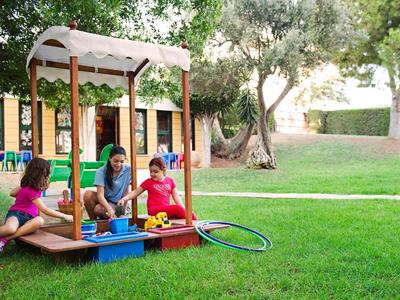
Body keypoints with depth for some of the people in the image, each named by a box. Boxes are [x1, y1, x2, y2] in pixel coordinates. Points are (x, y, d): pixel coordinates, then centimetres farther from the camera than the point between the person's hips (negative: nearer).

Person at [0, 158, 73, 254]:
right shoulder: (31, 190, -15)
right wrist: (65, 216, -18)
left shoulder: (28, 185, 13)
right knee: (10, 228, -46)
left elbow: (12, 193, 26)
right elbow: (45, 210, -19)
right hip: (16, 214, -8)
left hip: (28, 218, 8)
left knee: (39, 221, -33)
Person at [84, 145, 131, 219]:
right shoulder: (101, 171, -15)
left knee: (98, 209, -32)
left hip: (116, 204, -2)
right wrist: (109, 209, -42)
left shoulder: (128, 170, -13)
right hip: (103, 200, 2)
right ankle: (93, 221, -7)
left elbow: (126, 193, -8)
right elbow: (100, 195, -25)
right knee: (88, 194, -28)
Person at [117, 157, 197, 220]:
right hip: (154, 210, -3)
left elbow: (176, 196, 12)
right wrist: (124, 199, -7)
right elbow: (135, 192, 8)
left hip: (167, 209, 4)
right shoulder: (148, 182, 7)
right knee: (178, 208, -28)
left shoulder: (170, 181, 12)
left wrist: (183, 208, -1)